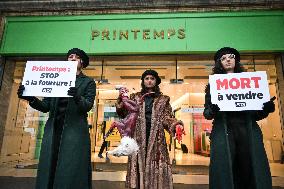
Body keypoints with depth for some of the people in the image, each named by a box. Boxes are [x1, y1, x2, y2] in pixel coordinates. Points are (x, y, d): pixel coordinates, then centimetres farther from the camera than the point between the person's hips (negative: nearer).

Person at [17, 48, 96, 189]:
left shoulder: (88, 82, 9)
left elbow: (88, 106, -6)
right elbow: (45, 106, 12)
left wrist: (77, 98, -27)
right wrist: (31, 98, -7)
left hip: (74, 129, -3)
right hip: (53, 129, 4)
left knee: (71, 171, -6)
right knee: (48, 169, 3)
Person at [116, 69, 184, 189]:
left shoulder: (163, 99, 11)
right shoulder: (135, 97, 12)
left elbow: (167, 118, 3)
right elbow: (124, 114, 7)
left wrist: (176, 125, -16)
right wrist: (121, 100, -7)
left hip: (156, 137, 0)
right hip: (138, 137, 1)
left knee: (156, 162, -4)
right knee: (138, 162, 0)